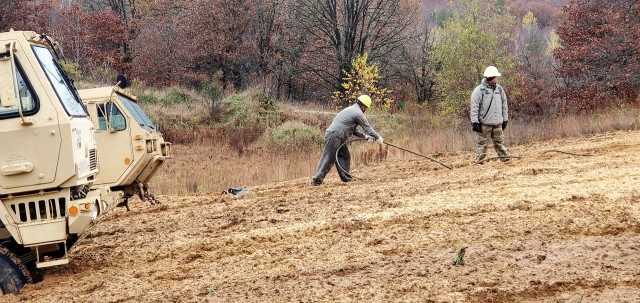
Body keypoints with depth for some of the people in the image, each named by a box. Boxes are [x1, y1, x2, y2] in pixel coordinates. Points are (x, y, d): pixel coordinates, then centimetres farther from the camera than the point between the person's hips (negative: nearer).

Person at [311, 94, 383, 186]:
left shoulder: (351, 110, 25)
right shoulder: (358, 113, -6)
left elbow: (353, 130, 29)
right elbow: (367, 127, -1)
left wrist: (365, 136, 23)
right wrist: (378, 137, 9)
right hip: (334, 136, -10)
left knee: (344, 156, 15)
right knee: (328, 158, -10)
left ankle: (346, 178, 18)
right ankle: (317, 181, -12)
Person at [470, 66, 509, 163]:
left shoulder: (499, 89, 10)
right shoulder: (479, 90, -7)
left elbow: (504, 105, 18)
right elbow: (474, 107, -9)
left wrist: (505, 119, 16)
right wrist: (475, 122, -14)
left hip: (497, 124, 5)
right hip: (484, 124, -5)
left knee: (500, 143, 10)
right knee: (481, 144, -2)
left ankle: (505, 160, 15)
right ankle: (479, 162, 2)